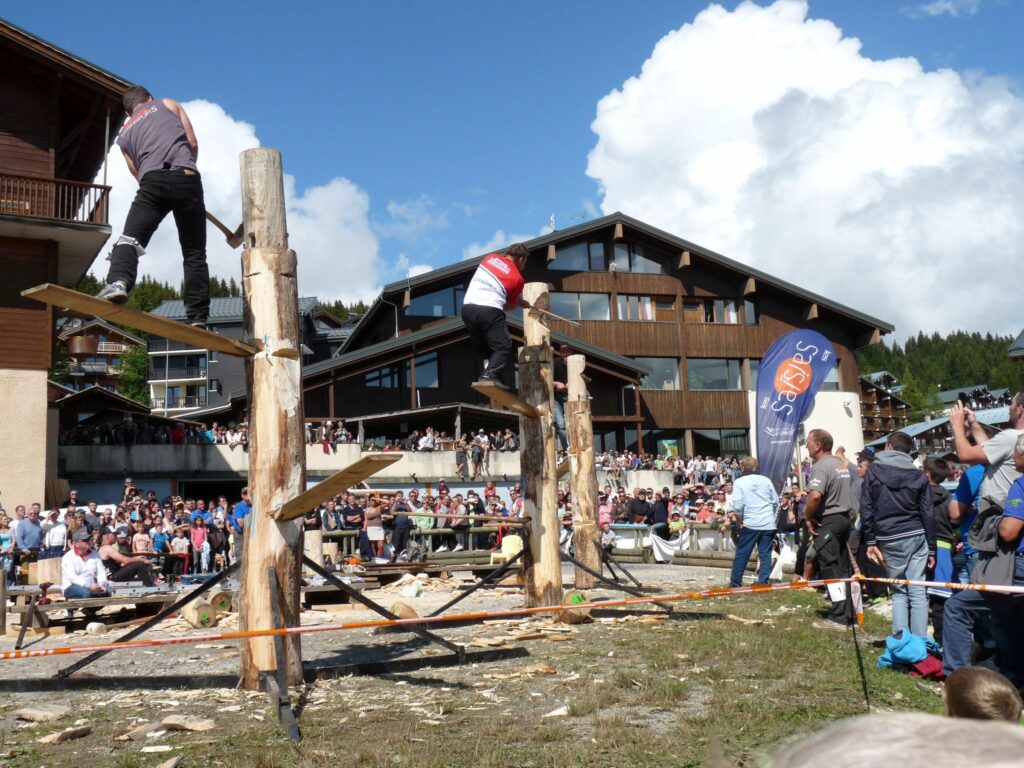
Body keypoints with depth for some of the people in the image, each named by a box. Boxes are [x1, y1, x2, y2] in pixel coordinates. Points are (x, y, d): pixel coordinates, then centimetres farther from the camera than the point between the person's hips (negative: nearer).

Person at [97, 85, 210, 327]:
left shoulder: (125, 133, 30)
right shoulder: (168, 104, 26)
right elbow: (193, 143, 20)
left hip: (152, 181, 0)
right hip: (187, 179, 0)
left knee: (130, 238, -7)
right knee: (195, 252, 4)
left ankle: (118, 281, -39)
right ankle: (197, 317, -1)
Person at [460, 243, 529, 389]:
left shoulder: (490, 257, 17)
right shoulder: (517, 278, 5)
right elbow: (510, 306, 12)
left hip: (467, 307, 6)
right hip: (489, 310, -6)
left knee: (482, 348, 18)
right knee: (503, 346, -5)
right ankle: (491, 375, -25)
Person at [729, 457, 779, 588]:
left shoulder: (739, 482, -2)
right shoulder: (765, 480, 9)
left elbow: (737, 506, -9)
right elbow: (776, 502, 11)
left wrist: (740, 522, 3)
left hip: (750, 523, -3)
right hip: (769, 524, 3)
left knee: (742, 553, 6)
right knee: (765, 554, 5)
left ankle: (735, 582, 11)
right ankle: (763, 582, 0)